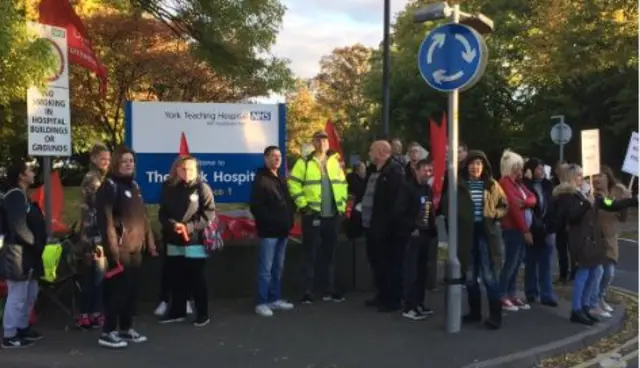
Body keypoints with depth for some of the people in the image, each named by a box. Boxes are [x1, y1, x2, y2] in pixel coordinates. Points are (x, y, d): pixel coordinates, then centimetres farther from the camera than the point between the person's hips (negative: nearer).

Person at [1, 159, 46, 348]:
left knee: (30, 294, 19)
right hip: (19, 252, -11)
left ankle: (22, 328, 30)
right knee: (17, 296, -3)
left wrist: (37, 244, 8)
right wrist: (35, 243, -14)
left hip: (27, 252, 11)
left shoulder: (21, 195, 16)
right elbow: (19, 226, -23)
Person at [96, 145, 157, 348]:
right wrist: (113, 247, -24)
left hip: (135, 246, 8)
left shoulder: (134, 185, 17)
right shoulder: (109, 185, -9)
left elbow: (143, 215, 22)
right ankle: (107, 333, 2)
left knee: (132, 289, 11)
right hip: (120, 247, -8)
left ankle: (126, 329, 22)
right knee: (118, 289, -6)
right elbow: (106, 218, -18)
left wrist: (149, 240, 19)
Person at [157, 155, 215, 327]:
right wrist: (172, 224, -14)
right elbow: (162, 213, 6)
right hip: (174, 242, 4)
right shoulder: (168, 188, 6)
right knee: (177, 278, 13)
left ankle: (202, 313, 13)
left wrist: (189, 227, -17)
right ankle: (177, 311, 26)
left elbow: (209, 214, -9)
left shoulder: (202, 188, -5)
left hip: (195, 242, -4)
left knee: (197, 279, 3)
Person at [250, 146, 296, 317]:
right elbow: (255, 206, -15)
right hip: (268, 231, -8)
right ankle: (262, 303, 1)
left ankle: (274, 299, 22)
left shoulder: (281, 180, 18)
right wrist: (270, 221, -17)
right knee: (266, 269, -5)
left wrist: (289, 219, 7)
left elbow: (288, 202, 23)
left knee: (278, 268, 13)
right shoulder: (261, 179, -7)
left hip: (282, 230, 8)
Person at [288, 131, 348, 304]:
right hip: (312, 215, -4)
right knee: (310, 255, 0)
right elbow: (293, 183, -7)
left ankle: (329, 290, 21)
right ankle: (308, 291, 7)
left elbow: (342, 184, 18)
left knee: (330, 254, 12)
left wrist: (342, 205, 10)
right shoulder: (304, 162, -2)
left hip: (333, 215, 5)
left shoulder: (335, 162, 12)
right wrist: (303, 204, -12)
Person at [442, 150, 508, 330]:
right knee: (470, 276, 10)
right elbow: (446, 205, 4)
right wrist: (456, 216, -12)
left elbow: (504, 205, 11)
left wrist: (495, 213, -7)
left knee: (488, 275, -5)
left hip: (486, 234, -1)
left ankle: (495, 315, 4)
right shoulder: (459, 185, -1)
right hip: (466, 235, 1)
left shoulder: (492, 185, 4)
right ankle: (474, 312, 24)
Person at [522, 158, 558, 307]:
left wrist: (552, 229, 0)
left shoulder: (547, 185, 7)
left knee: (545, 265, 5)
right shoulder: (525, 185, -8)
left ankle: (547, 295, 9)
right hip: (531, 231, -4)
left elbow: (552, 207, 5)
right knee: (531, 264, 9)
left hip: (546, 231, 4)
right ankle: (532, 294, 19)